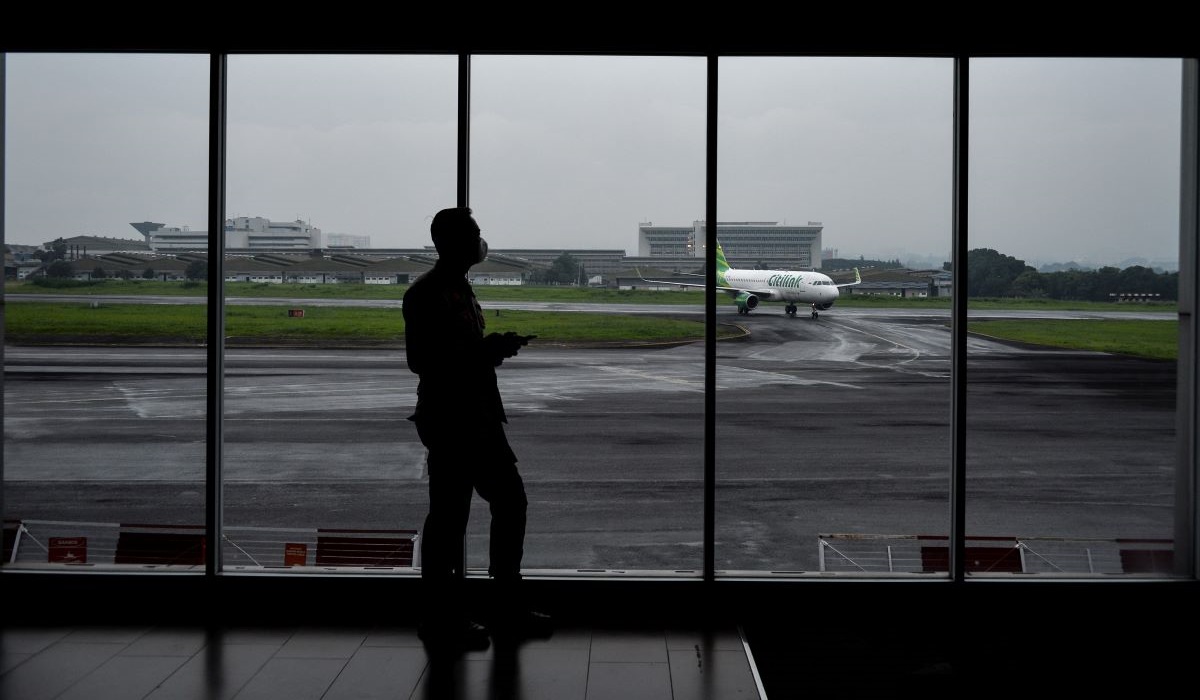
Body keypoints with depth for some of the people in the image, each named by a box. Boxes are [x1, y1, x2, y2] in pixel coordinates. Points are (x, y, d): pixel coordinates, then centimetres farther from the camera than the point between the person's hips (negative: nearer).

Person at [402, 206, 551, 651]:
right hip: (448, 421, -10)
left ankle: (510, 609, 20)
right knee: (449, 515, -4)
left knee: (510, 500, 11)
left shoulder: (460, 290, 18)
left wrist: (496, 348, 11)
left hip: (479, 418, 10)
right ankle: (443, 618, 6)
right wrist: (487, 350, -19)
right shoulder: (427, 294, -12)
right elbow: (422, 360, -19)